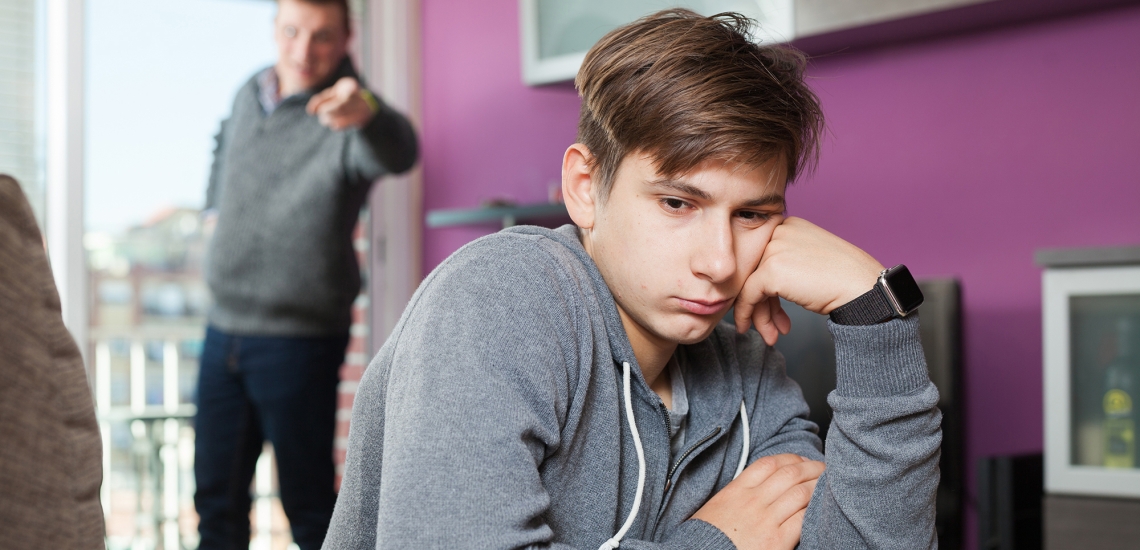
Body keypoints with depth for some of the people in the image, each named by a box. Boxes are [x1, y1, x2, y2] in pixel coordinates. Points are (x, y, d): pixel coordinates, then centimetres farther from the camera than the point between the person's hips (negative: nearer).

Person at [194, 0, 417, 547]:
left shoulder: (345, 116, -16)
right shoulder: (250, 93, 5)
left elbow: (397, 154, -40)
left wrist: (367, 115, -60)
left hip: (299, 342, -6)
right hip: (225, 327, 6)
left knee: (309, 505, 0)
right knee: (217, 500, 14)